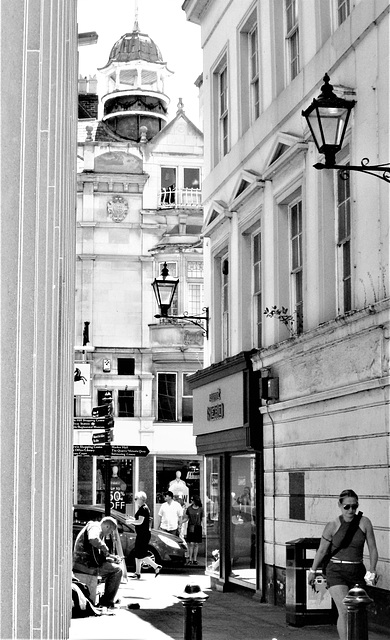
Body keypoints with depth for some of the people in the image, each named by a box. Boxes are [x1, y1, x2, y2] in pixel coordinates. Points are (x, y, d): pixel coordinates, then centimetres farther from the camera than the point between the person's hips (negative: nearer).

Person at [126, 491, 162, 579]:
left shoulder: (143, 508, -17)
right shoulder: (143, 508, 15)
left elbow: (140, 522, -23)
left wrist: (130, 521, -11)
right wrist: (132, 519, 13)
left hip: (143, 534, -11)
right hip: (141, 534, 11)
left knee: (141, 554, -9)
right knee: (137, 553, 12)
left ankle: (156, 567, -10)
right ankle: (137, 573, 16)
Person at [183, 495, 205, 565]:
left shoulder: (201, 509, -2)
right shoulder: (189, 509, 3)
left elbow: (203, 520, 3)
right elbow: (186, 518, 10)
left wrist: (203, 528, -2)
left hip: (198, 528, -1)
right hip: (190, 528, 1)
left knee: (196, 544, 4)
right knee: (191, 544, -4)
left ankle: (195, 559, 12)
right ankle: (190, 559, 1)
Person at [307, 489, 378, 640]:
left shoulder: (364, 522, -4)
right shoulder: (332, 526, -6)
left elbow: (372, 548, 2)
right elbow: (322, 551, 6)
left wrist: (372, 571, -9)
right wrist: (313, 571, 16)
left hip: (357, 573, 3)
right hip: (336, 572, -3)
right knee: (344, 612, -17)